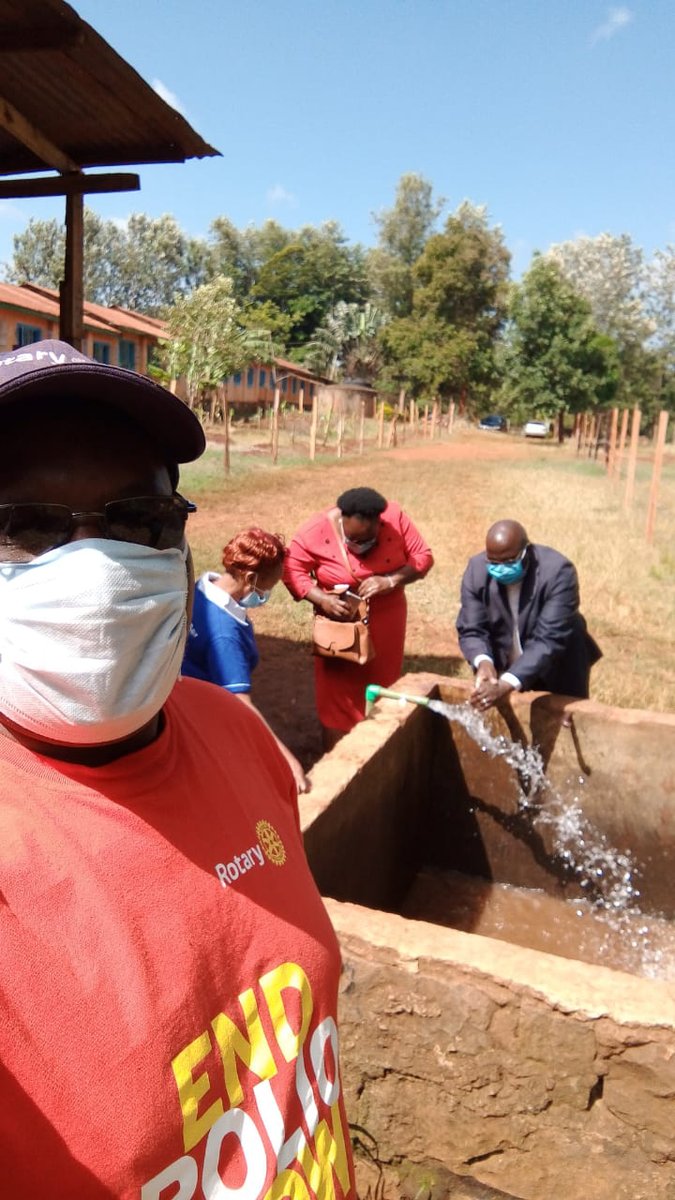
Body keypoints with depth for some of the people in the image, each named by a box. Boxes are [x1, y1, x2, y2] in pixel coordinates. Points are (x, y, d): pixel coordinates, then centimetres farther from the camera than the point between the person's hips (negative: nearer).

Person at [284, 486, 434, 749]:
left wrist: (390, 581, -26)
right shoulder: (315, 532, -20)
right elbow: (291, 570, -14)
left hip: (387, 624, 3)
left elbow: (423, 557, -10)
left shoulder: (394, 517, -15)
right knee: (337, 700, 2)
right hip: (340, 629, -2)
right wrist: (322, 599, -30)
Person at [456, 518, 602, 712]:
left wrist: (506, 684, -48)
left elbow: (550, 639, -36)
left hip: (556, 674, -2)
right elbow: (470, 630, -15)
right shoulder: (477, 570, -18)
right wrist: (483, 662, -38)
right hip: (502, 668, 3)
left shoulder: (558, 572, -29)